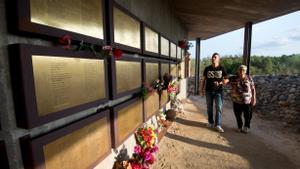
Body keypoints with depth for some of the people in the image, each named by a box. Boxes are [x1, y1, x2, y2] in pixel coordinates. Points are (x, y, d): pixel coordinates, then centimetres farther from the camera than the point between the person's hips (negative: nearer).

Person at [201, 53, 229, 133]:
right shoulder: (207, 68, 3)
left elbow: (227, 79, 1)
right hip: (208, 91, 2)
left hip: (218, 91, -1)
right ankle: (211, 122, 25)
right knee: (209, 108, 10)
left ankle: (218, 125, 5)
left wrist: (220, 83, -19)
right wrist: (202, 90, 4)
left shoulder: (222, 68, -1)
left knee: (219, 108, -4)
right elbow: (203, 80, 7)